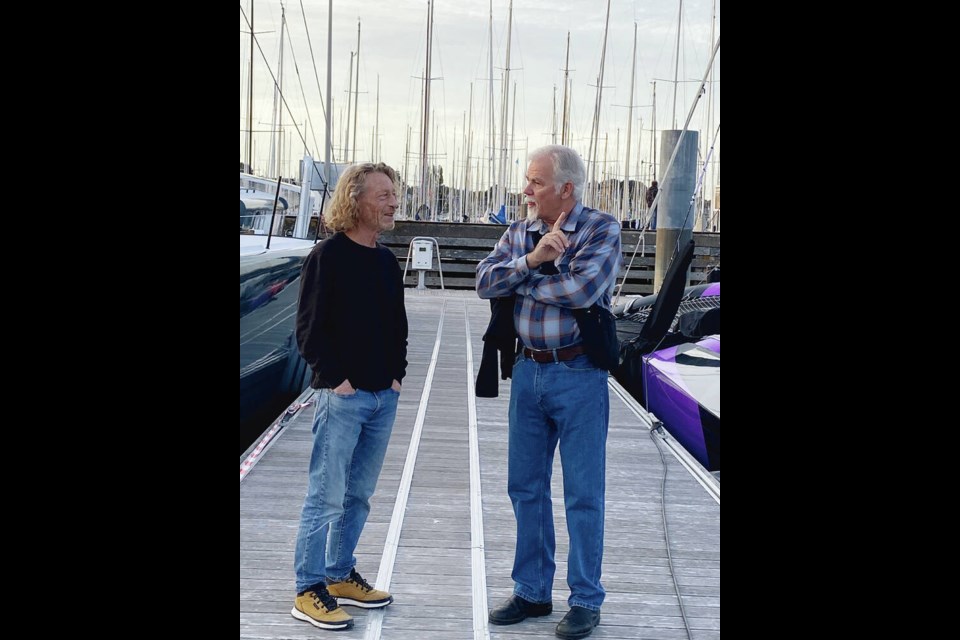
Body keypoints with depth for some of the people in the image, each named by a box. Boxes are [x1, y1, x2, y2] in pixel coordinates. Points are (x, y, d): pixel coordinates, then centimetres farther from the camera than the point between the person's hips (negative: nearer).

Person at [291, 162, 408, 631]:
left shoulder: (387, 262, 13)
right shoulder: (328, 257, -9)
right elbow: (309, 329, -11)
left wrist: (397, 374, 10)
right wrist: (337, 380, -14)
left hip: (383, 396, 7)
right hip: (342, 395, -7)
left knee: (359, 494, 14)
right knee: (326, 495, -5)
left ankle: (340, 574, 26)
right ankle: (309, 591, 2)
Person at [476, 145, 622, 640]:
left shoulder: (601, 230, -8)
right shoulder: (520, 233, 9)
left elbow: (583, 288, -23)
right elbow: (485, 281, -4)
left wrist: (521, 282, -10)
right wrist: (534, 259, -19)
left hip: (579, 374, -5)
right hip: (529, 371, 6)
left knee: (583, 493, 2)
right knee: (526, 487, 11)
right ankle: (532, 592, 24)